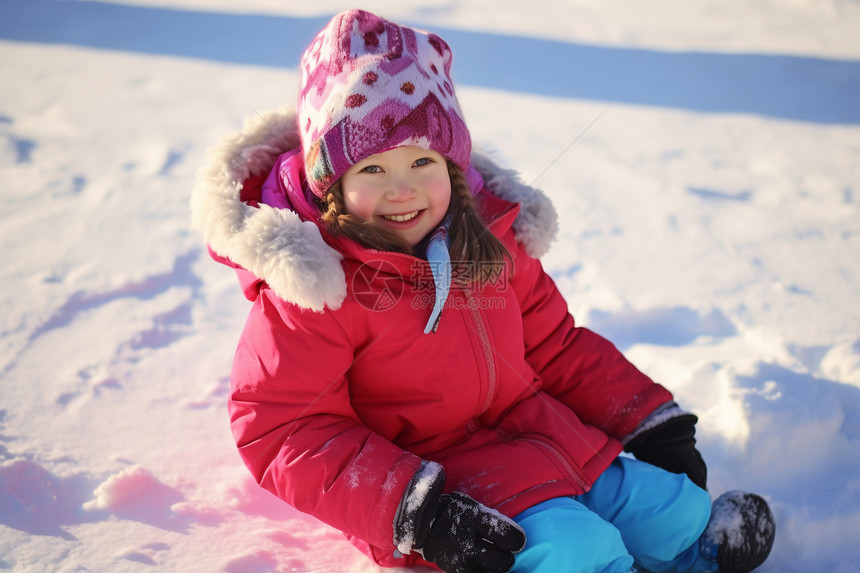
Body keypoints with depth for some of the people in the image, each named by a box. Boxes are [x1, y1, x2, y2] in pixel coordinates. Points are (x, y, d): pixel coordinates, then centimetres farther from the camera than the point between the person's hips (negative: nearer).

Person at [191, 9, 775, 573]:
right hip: (446, 482, -6)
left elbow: (555, 343, 16)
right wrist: (414, 514, -28)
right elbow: (282, 430, -18)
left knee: (677, 511, 1)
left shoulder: (490, 235, 5)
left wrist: (651, 419, 10)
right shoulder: (313, 280, -16)